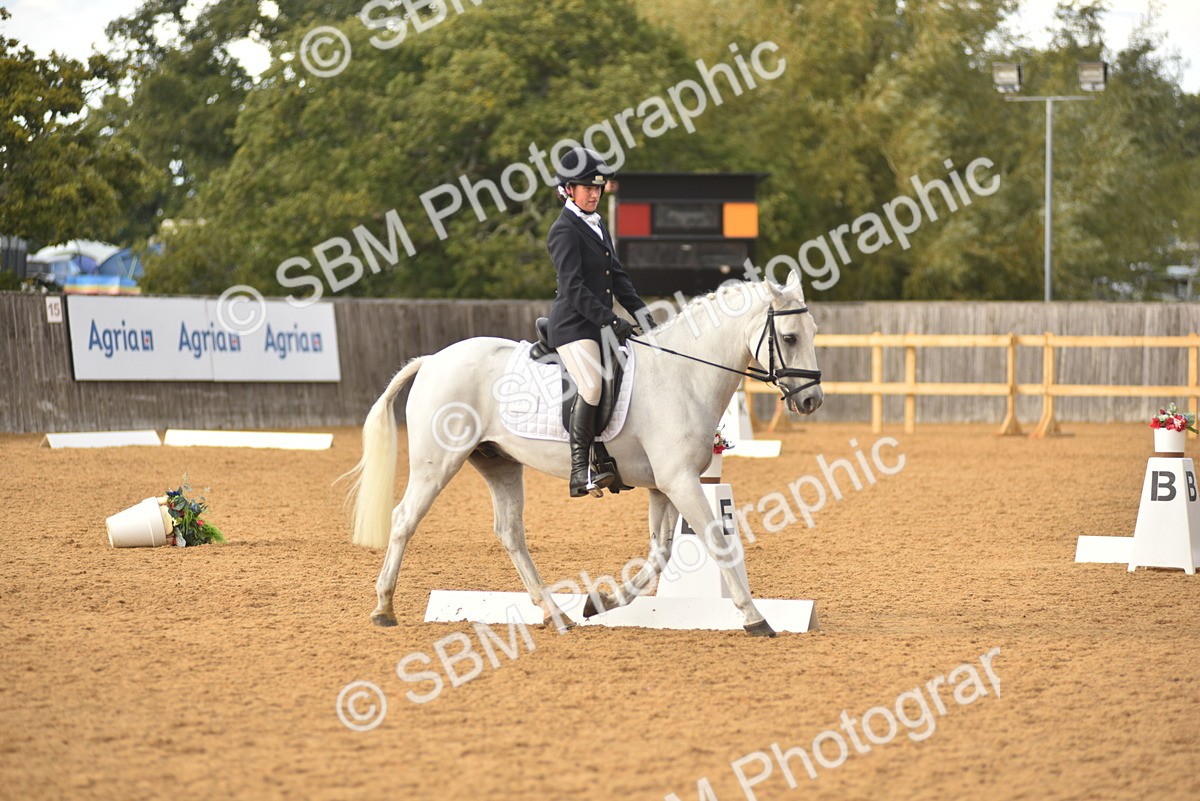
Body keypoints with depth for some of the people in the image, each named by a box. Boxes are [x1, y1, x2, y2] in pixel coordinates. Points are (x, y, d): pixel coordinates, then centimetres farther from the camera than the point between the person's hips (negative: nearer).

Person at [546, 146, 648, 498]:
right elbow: (573, 288, -19)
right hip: (573, 325, -10)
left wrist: (642, 314, 9)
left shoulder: (598, 225, 17)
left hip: (599, 325, 10)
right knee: (591, 387, -24)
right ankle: (580, 473, -25)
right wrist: (611, 320, -23)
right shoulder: (564, 231, -10)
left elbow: (617, 276, 20)